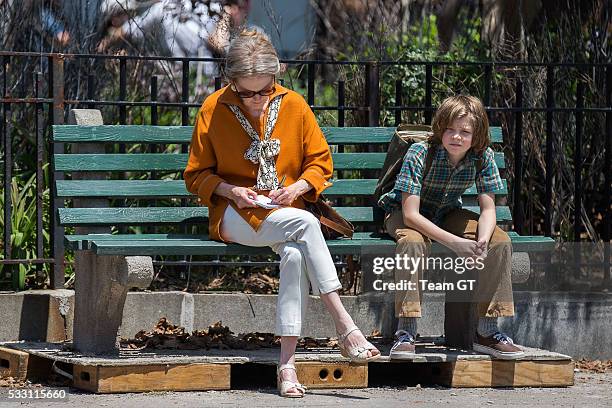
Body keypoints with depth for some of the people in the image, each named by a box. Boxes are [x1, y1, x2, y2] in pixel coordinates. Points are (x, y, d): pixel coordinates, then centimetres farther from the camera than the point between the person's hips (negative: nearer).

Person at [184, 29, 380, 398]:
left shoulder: (294, 105, 4)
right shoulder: (214, 110, -2)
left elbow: (321, 161, 12)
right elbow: (197, 175, 6)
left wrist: (298, 187, -8)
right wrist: (230, 191, -12)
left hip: (286, 213, 2)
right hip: (235, 216, -2)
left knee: (296, 252, -34)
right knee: (304, 223, -33)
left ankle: (288, 361, -36)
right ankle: (345, 327, -34)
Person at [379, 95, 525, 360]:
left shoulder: (482, 157, -17)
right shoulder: (420, 153, -30)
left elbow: (488, 209, -13)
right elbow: (411, 215, -33)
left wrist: (483, 241, -36)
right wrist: (455, 243, -41)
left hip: (446, 214, 4)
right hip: (404, 215, -4)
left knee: (500, 241, -18)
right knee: (413, 242, -39)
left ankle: (487, 331, -11)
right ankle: (406, 333, -34)